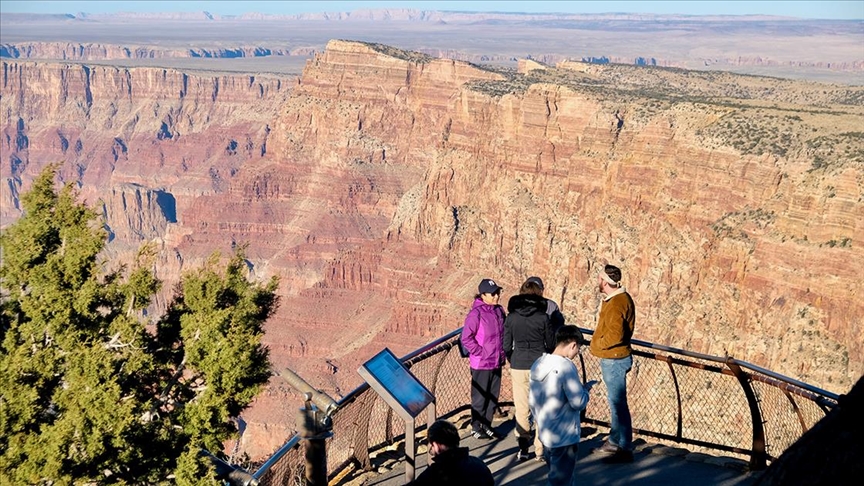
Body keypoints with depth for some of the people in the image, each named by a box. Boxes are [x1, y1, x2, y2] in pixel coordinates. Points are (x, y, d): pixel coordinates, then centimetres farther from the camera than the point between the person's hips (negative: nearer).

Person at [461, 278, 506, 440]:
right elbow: (466, 338, -16)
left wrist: (502, 353, 9)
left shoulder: (499, 311, 5)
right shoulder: (476, 313, -16)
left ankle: (487, 425, 30)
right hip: (481, 364, -6)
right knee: (480, 397, 7)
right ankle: (476, 427, 22)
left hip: (497, 363, 7)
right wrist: (480, 353, -15)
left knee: (493, 396, 15)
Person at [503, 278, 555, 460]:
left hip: (518, 367, 1)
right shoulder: (543, 317, -7)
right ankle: (540, 450, 14)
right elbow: (551, 344, 2)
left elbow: (506, 346, 1)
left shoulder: (511, 317, -2)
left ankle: (523, 449, 12)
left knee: (521, 409, 10)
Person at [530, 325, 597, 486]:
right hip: (564, 436, -8)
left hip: (545, 434, 8)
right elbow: (578, 403, -21)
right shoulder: (566, 366, -21)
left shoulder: (538, 364, 4)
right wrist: (585, 389, -2)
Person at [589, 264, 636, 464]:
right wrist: (599, 343, 7)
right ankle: (615, 441, 34)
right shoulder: (618, 297, 10)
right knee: (615, 401, 20)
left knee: (618, 403, -3)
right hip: (612, 358, 11)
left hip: (614, 359, -11)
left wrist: (597, 345, -14)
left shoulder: (616, 304, -23)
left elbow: (615, 335, -30)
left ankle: (625, 449, 5)